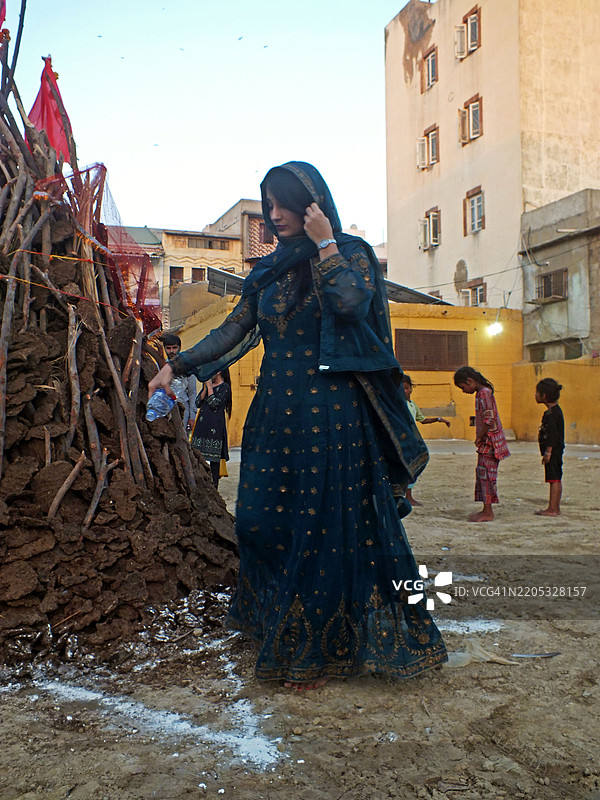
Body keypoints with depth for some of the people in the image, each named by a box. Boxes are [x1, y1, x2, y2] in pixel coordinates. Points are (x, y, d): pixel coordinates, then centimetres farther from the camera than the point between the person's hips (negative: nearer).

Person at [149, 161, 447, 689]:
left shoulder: (351, 254, 2)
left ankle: (318, 648, 11)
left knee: (327, 525, -2)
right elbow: (232, 332, 14)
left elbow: (351, 302, -20)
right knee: (263, 523, 7)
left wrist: (324, 244, -11)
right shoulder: (268, 272, 16)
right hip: (276, 413, 6)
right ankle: (278, 631, 25)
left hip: (330, 414, -5)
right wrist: (176, 367, 8)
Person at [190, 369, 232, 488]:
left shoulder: (224, 387, -4)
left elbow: (214, 404, -16)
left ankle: (214, 483, 3)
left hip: (215, 425, -7)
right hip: (202, 423, 7)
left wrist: (210, 387, -9)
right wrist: (205, 388, 0)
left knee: (214, 456, -3)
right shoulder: (208, 385, 17)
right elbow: (198, 403, 9)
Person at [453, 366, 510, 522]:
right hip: (486, 442, 10)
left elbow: (489, 419, -24)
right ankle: (487, 510, 19)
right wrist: (480, 438, 12)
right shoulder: (482, 393, 15)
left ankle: (487, 512, 0)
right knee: (482, 474, 12)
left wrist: (479, 437, -15)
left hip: (489, 442, -10)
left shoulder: (484, 393, -15)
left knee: (486, 475, -5)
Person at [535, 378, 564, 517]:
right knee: (557, 479, 12)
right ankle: (556, 508, 19)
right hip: (557, 450, 10)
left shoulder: (551, 413, -17)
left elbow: (552, 435, -21)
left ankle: (552, 509, -5)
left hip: (553, 450, -10)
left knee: (554, 479, -7)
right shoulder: (556, 410, 15)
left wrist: (548, 452, -20)